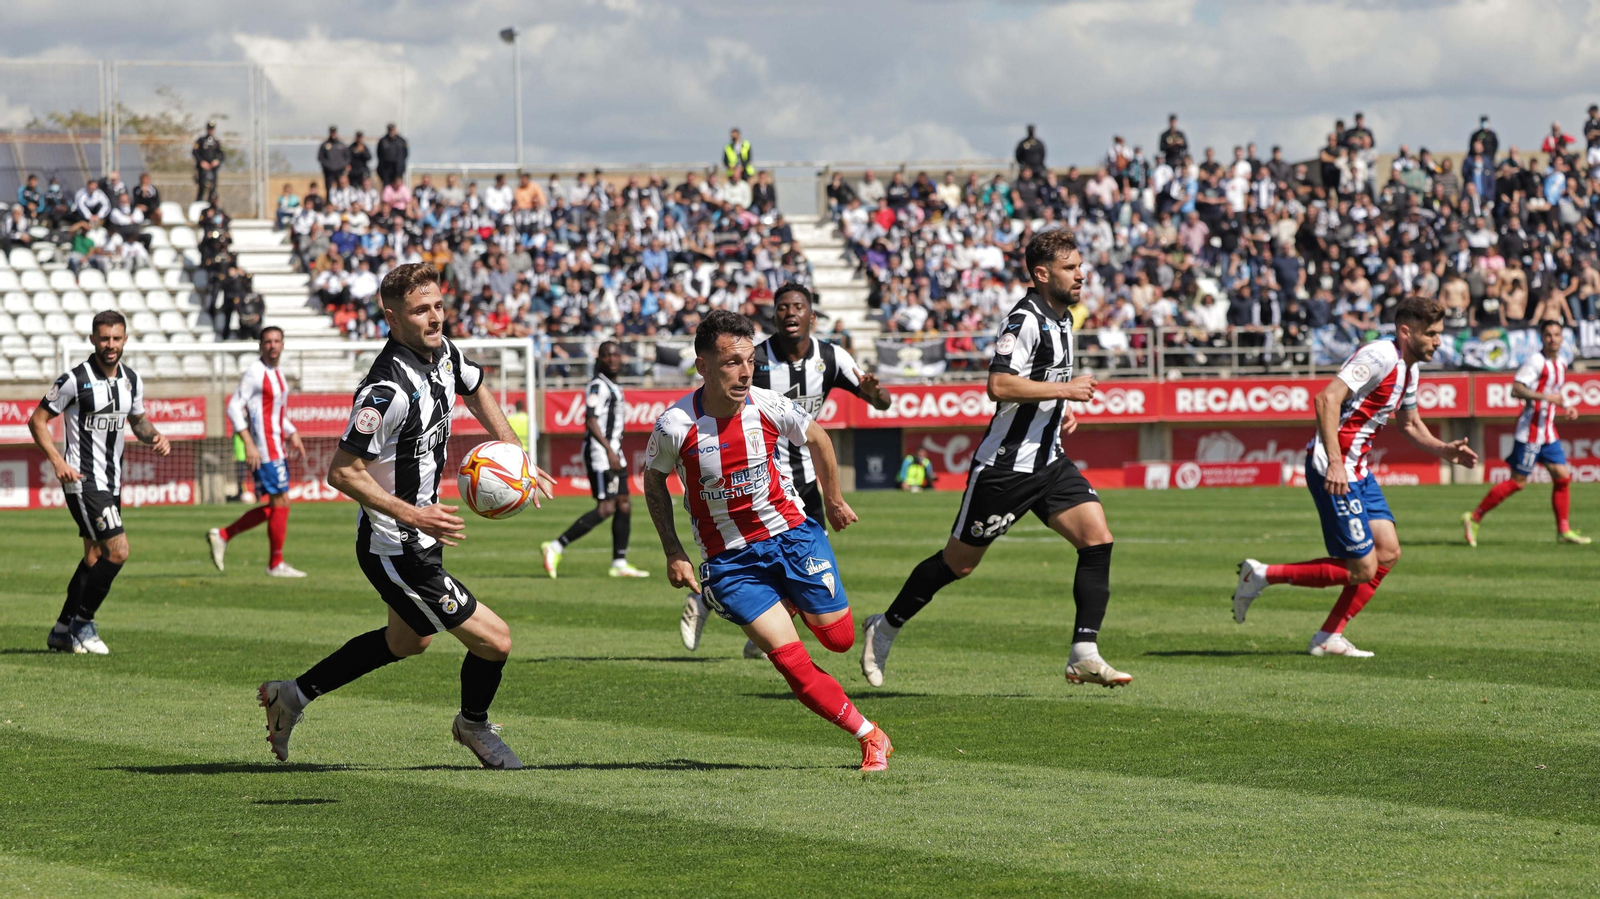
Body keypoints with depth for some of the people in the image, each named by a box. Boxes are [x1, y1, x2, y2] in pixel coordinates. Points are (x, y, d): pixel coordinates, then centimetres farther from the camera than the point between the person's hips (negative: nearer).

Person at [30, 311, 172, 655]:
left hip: (112, 481, 8)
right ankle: (82, 624, -4)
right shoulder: (74, 380, -13)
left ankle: (63, 631, 26)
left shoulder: (132, 380, 6)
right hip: (83, 481, -8)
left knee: (95, 557, 14)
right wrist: (57, 461, -19)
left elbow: (138, 420, 22)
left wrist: (154, 436, -1)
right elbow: (37, 421, -7)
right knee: (117, 551, -17)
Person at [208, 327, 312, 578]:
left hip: (278, 447, 9)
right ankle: (276, 564, 3)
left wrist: (293, 436, 17)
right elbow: (234, 407, -16)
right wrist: (249, 444, -22)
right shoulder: (255, 373, -12)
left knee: (275, 506, 10)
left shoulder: (277, 373, 15)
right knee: (280, 503, -6)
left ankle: (222, 535, 16)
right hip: (264, 449, -9)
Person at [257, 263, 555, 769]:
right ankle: (474, 726, 28)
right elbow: (342, 472, -28)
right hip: (395, 550, -10)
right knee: (494, 640, -3)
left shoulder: (442, 351, -2)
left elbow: (476, 393, 21)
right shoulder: (387, 390, -30)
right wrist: (414, 515, -28)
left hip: (419, 536, 10)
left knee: (408, 641, 30)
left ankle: (293, 695, 40)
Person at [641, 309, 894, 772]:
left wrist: (834, 501, 20)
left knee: (839, 638, 4)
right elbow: (654, 480, 1)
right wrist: (673, 552, -3)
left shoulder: (769, 407, -14)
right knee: (790, 659, -13)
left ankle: (797, 603, 40)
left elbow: (816, 437, 8)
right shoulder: (675, 425, -19)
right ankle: (871, 738, 1)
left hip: (790, 532, 2)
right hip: (729, 559, -2)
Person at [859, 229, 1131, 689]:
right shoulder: (1024, 319, -17)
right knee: (958, 562, 3)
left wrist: (1062, 410, 14)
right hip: (1005, 465, -8)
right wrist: (1065, 390, -24)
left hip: (1048, 461, 8)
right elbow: (999, 385, -30)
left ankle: (1084, 655, -10)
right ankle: (884, 629, 24)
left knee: (1097, 538, -10)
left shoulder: (1061, 318, 13)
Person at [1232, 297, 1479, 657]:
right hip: (1334, 472, -10)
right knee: (1362, 569, -7)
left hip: (1357, 470, 10)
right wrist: (1334, 464, -33)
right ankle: (1261, 576, 2)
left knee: (1388, 552, 7)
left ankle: (1329, 638, 13)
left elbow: (1411, 425, 29)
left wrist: (1446, 451, 10)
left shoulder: (1409, 369, 13)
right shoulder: (1380, 356, -18)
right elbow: (1327, 399, -28)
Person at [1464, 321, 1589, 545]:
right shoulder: (1536, 362, -14)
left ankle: (1563, 531, 11)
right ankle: (1474, 517, 1)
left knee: (1562, 475, 4)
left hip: (1548, 431, 9)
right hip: (1531, 430, -9)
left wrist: (1567, 406, 13)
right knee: (1518, 481, -6)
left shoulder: (1561, 364, 13)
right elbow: (1516, 389, -22)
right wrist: (1545, 396, -29)